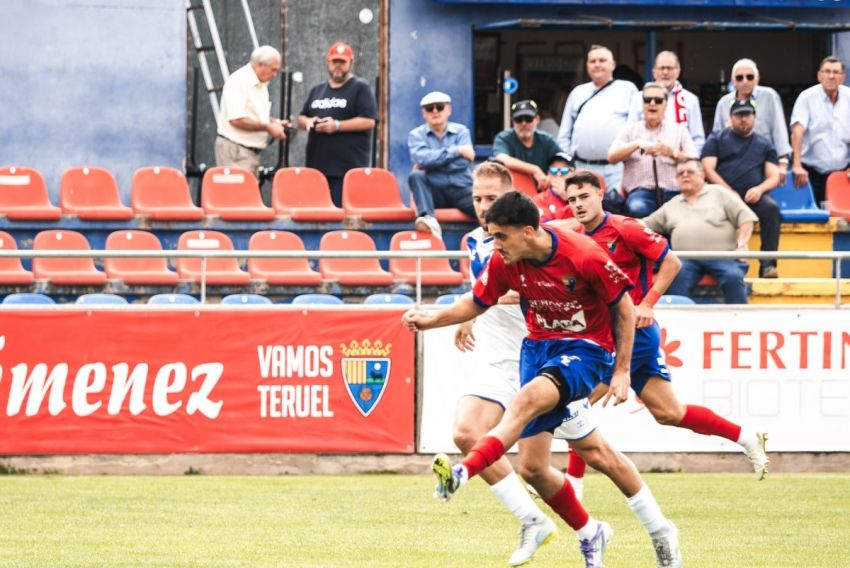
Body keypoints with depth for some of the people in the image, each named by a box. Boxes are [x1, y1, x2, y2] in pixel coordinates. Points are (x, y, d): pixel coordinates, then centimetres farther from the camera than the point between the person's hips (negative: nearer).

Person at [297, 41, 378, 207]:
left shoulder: (361, 88, 2)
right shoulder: (317, 90, 22)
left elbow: (369, 121, -8)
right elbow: (301, 119, 26)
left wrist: (337, 126, -15)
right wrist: (307, 122, 1)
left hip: (348, 167, -6)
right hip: (317, 165, 6)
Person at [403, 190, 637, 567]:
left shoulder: (584, 257, -21)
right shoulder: (505, 261, -7)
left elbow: (623, 306, -8)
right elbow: (476, 303, 8)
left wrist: (622, 371, -8)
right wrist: (431, 320, -10)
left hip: (586, 349, -6)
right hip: (538, 346, 6)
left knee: (528, 398, -37)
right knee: (532, 468, 0)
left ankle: (463, 473, -50)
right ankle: (589, 533, 23)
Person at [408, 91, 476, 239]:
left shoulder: (461, 131, 9)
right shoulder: (416, 135, 7)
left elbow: (464, 161, -8)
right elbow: (421, 158, -16)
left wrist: (431, 163, -11)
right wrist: (457, 151, -17)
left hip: (462, 190, -1)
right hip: (435, 192, 1)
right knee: (416, 176, -35)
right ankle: (429, 219, -53)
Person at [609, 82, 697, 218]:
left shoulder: (679, 130, 19)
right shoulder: (630, 130, 20)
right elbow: (612, 157, 5)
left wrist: (673, 153, -11)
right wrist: (638, 144, -9)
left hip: (672, 193, 0)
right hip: (641, 190, 0)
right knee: (637, 209, -38)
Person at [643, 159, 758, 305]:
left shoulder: (719, 193, 15)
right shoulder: (671, 206, 27)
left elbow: (745, 218, 7)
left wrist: (740, 246, -8)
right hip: (688, 259, 2)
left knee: (733, 277, -33)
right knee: (675, 278, -31)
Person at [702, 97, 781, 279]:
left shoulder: (764, 144, 22)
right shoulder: (717, 139, 16)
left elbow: (774, 177, 13)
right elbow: (708, 169, 4)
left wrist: (760, 189, -10)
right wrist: (728, 192, -11)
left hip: (754, 195, 2)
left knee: (771, 208, -32)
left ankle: (768, 264, -34)